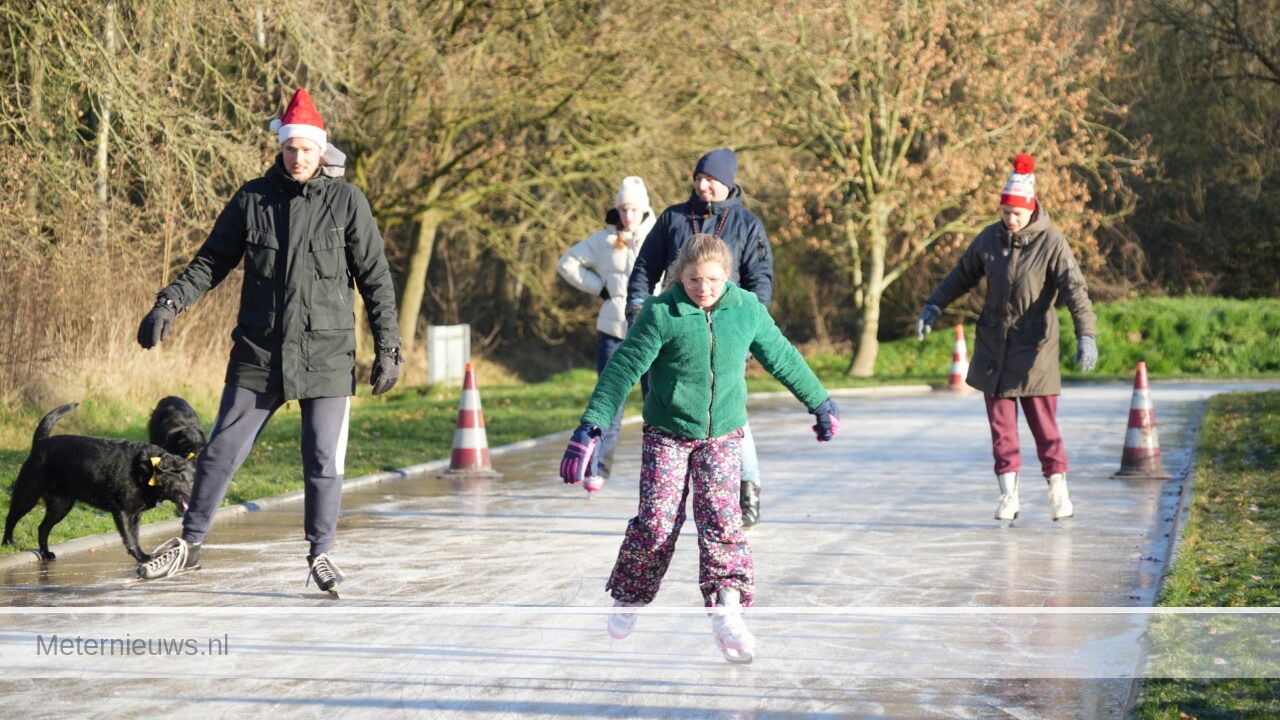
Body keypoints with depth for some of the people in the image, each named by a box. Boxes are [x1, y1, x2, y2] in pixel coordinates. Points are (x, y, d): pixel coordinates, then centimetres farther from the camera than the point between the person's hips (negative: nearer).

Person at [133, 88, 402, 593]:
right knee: (221, 450, 3)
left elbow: (375, 278, 1)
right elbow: (212, 261, 9)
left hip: (326, 356, -1)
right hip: (258, 353, 2)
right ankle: (189, 544, 16)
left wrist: (388, 347, -2)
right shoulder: (252, 198, 3)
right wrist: (169, 303, -4)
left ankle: (320, 554, 16)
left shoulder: (346, 201, -2)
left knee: (323, 461, 1)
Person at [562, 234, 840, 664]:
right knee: (656, 522, -4)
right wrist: (591, 428, -21)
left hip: (722, 434, 2)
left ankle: (728, 612, -14)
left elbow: (782, 358, 11)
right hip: (666, 434, -2)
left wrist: (820, 403, 22)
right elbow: (623, 369, -14)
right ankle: (628, 600, 19)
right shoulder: (660, 313, -14)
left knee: (721, 519, -11)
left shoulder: (747, 310, -3)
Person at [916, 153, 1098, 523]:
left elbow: (1075, 289, -20)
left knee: (1043, 422, -1)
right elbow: (963, 274, 16)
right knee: (1001, 422, 4)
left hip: (1034, 347, -4)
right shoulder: (990, 237, 2)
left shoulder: (1051, 242, -12)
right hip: (993, 343, 4)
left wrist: (1086, 335, -32)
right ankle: (1008, 493, 10)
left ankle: (1058, 490, 11)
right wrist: (933, 306, 11)